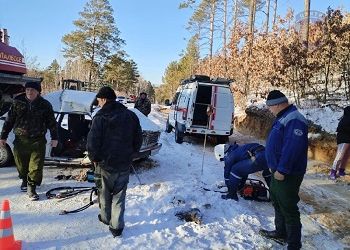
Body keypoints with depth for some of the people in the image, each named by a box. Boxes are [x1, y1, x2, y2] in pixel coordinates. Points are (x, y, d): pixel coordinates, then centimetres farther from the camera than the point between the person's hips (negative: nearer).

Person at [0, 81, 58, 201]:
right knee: (21, 164, 14)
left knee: (36, 166, -4)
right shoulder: (17, 103, 3)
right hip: (20, 140, 2)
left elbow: (52, 122, 3)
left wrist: (54, 137, -2)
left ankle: (31, 187, 6)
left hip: (38, 140, -2)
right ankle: (24, 180, 40)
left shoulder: (45, 105, 0)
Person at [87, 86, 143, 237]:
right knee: (119, 196, 13)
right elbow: (138, 139, 6)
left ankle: (105, 218, 38)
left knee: (105, 193, 20)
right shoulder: (131, 116, 0)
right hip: (124, 164, 3)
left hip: (105, 164, -3)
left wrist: (94, 158, 2)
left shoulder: (100, 117, -14)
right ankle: (117, 227, 17)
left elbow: (92, 142, -15)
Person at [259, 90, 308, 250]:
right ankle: (281, 232, 39)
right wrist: (273, 165, 18)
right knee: (277, 202, 22)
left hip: (288, 174, -11)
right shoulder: (283, 117, 11)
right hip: (278, 171, 11)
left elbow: (292, 148, -29)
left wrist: (282, 170, -24)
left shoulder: (294, 120, -22)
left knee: (288, 208, -1)